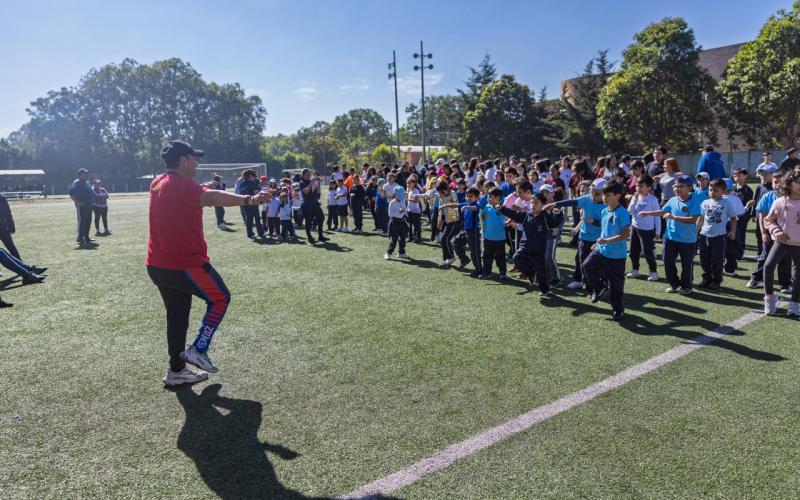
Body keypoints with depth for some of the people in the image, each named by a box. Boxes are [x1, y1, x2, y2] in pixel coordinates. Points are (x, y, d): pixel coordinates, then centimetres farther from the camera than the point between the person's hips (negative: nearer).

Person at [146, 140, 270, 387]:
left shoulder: (158, 183, 10)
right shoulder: (182, 185, -18)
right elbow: (212, 197, -39)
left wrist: (200, 188, 52)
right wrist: (248, 200, -55)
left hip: (157, 265, 9)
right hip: (185, 264, -9)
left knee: (177, 315, 16)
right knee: (220, 298, 9)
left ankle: (176, 370, 23)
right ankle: (198, 350, 7)